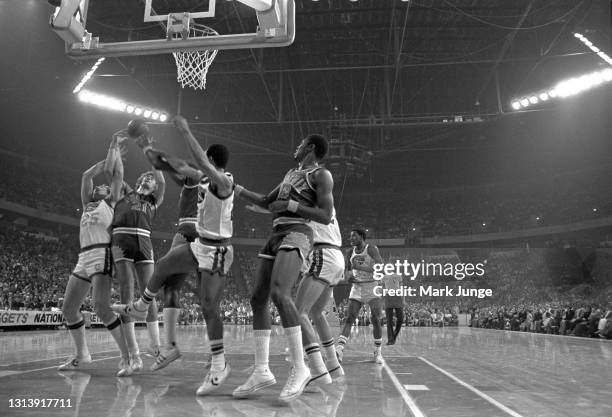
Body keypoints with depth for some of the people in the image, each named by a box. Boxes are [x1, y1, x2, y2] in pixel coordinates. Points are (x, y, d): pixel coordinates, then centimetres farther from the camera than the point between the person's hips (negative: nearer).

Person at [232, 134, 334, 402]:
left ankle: (299, 368, -25)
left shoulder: (321, 175, 2)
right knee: (258, 299, 0)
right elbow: (267, 203, 34)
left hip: (296, 235, -9)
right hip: (276, 236, 9)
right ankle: (262, 372, 3)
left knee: (279, 292, -30)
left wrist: (291, 205, -11)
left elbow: (326, 216, -8)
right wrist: (237, 189, 32)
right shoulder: (291, 173, 27)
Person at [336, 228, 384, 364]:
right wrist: (349, 276, -4)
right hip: (357, 287, 4)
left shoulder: (371, 249, -9)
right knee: (349, 318, -8)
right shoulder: (350, 252, 7)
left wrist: (360, 267, -27)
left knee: (376, 320, -6)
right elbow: (348, 269, 20)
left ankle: (378, 353, 9)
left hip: (372, 286, -4)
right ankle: (339, 349, -16)